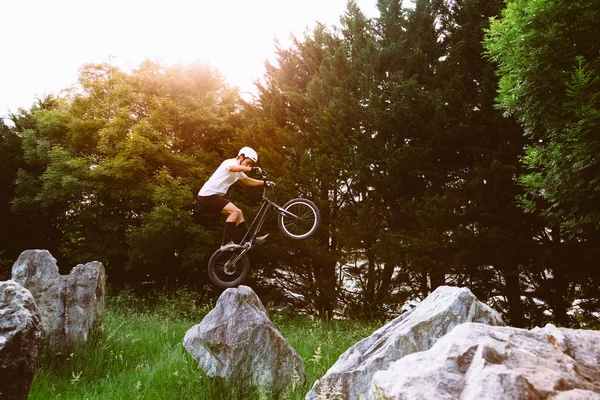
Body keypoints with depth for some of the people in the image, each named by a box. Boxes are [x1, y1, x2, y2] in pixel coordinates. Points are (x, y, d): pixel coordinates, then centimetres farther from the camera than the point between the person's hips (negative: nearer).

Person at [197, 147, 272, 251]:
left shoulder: (238, 172, 17)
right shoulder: (230, 162, -13)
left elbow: (249, 181, 27)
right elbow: (231, 168, -39)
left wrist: (264, 182, 14)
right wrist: (252, 169, -47)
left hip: (215, 196, 10)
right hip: (207, 195, -10)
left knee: (238, 213, 10)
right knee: (235, 211, -20)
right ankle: (226, 243, -19)